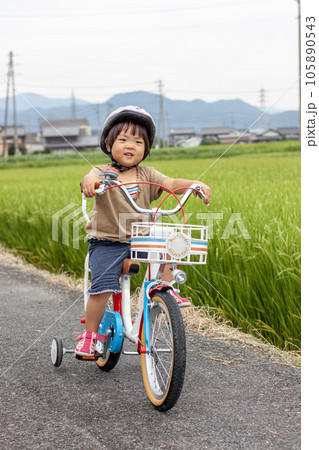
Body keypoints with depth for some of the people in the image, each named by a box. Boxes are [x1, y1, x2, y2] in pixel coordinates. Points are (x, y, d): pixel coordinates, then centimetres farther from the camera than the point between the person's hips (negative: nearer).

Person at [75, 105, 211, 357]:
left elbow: (171, 184, -9)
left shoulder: (147, 175, 4)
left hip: (140, 241, 4)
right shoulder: (103, 174, -7)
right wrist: (89, 181, -54)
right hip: (107, 243, -4)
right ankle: (89, 334, 3)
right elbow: (91, 182, -29)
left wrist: (196, 184, -28)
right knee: (102, 288, -17)